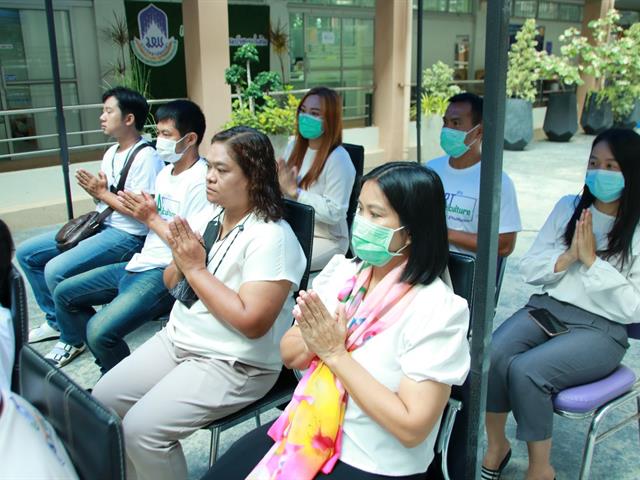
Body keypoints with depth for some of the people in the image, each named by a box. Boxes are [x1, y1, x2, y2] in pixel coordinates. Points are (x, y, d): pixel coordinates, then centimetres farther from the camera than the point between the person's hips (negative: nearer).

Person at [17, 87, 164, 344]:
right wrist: (94, 190, -5)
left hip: (128, 236, -10)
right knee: (26, 253, 7)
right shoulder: (111, 152, 13)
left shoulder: (146, 158, -16)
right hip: (101, 225, 10)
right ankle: (57, 321, 18)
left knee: (56, 270, -25)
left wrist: (103, 194, -13)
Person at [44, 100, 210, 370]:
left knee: (99, 331, -27)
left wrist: (151, 218, -17)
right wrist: (137, 211, 3)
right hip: (139, 265, 10)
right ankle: (74, 342, 44)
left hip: (166, 274, -10)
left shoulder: (200, 182, -18)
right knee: (64, 293, 17)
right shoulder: (166, 172, 13)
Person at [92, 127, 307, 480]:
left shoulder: (271, 237, -21)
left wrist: (197, 269, -21)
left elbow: (251, 322, -28)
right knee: (104, 398, 5)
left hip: (235, 365, -8)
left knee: (142, 428, -19)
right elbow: (171, 284, 13)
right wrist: (181, 259, -12)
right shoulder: (209, 216, 3)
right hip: (177, 339, 8)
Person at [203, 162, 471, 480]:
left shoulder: (438, 310, -20)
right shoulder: (344, 272, -2)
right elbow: (289, 355, 4)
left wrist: (335, 353, -21)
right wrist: (314, 341, -18)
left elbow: (412, 427, -23)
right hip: (309, 431, 6)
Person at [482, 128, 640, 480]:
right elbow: (529, 269, 7)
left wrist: (592, 260, -15)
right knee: (492, 354, -26)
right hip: (547, 307, 4)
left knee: (526, 369, -29)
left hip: (600, 329, -3)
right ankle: (496, 446, 0)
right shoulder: (568, 207, 9)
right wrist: (568, 256, -9)